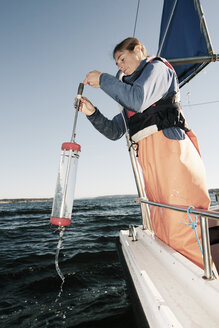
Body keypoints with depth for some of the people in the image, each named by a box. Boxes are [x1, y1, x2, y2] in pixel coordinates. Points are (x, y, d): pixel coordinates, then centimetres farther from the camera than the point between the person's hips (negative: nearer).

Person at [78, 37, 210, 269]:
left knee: (182, 229, -14)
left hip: (169, 148, -7)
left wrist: (102, 79, -1)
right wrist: (92, 113, 12)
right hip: (148, 156, 8)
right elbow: (114, 131, 25)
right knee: (163, 234, 2)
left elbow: (138, 99, -11)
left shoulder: (157, 67, 13)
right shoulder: (129, 91, 33)